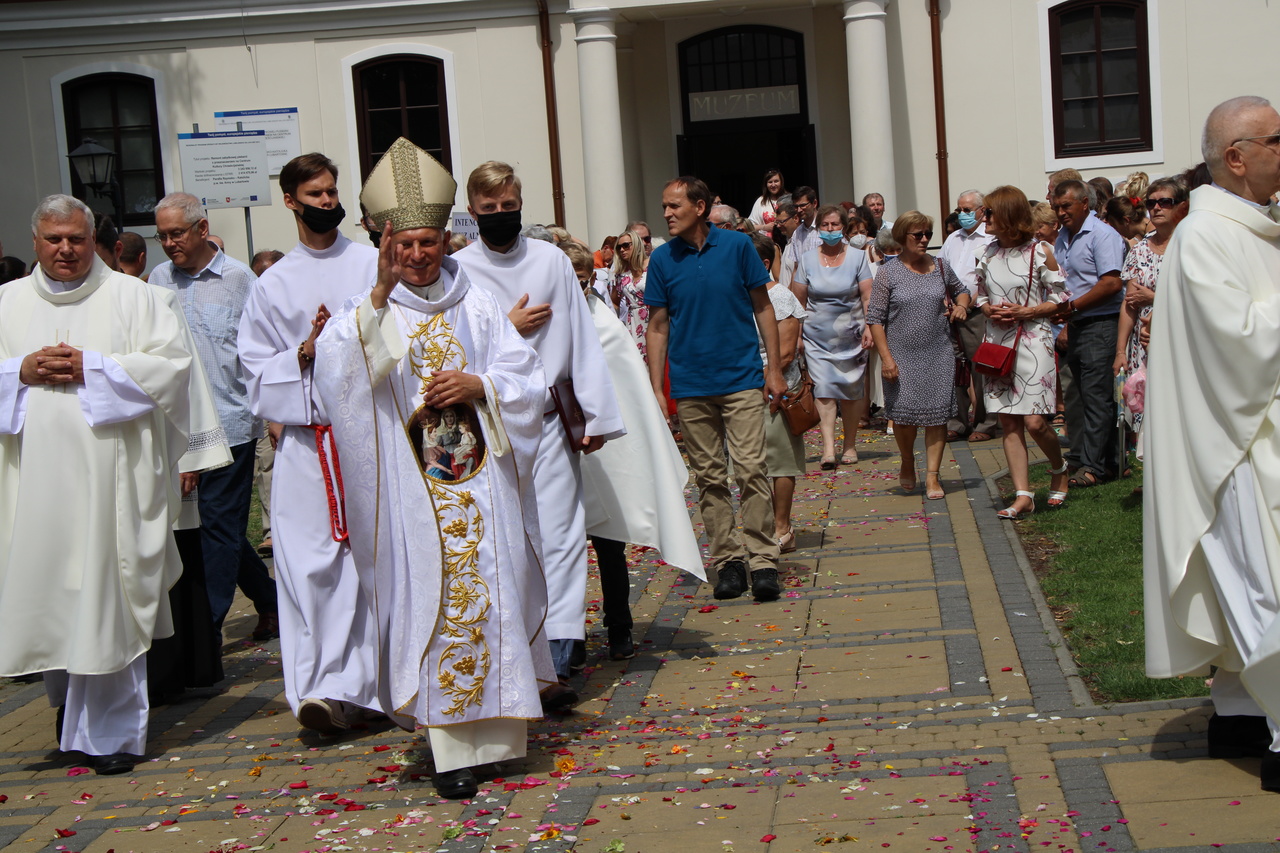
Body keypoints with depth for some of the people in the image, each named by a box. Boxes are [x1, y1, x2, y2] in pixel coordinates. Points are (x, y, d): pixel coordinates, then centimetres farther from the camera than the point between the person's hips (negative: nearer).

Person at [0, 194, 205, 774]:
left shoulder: (132, 297, 5)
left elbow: (171, 363, -5)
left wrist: (91, 369, -11)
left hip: (110, 476, -3)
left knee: (106, 592, -3)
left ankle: (111, 729, 7)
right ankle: (69, 698, 33)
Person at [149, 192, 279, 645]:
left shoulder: (238, 278, -2)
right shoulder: (159, 280, 9)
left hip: (229, 422, -5)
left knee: (219, 526, -1)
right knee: (219, 524, 11)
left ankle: (208, 628, 5)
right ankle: (270, 598, 27)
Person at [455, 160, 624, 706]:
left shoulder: (552, 260, 6)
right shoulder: (455, 270, 2)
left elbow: (581, 341, 5)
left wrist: (596, 415, 3)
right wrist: (508, 328, -7)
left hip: (548, 421, 1)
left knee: (558, 537, -3)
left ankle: (554, 665, -2)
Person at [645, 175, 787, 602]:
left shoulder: (737, 246, -2)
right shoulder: (662, 259, 2)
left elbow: (762, 307, 5)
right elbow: (658, 326, 6)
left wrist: (775, 368, 0)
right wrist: (656, 389, 1)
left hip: (741, 379, -2)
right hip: (690, 386, 2)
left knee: (751, 469, -7)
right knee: (709, 478, 6)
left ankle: (763, 559, 1)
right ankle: (728, 559, 15)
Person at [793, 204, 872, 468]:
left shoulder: (857, 257, 3)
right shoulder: (807, 260, 5)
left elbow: (868, 297, 0)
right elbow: (799, 301, 7)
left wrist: (869, 327, -11)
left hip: (850, 335, 0)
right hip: (817, 336, 0)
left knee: (851, 388, 4)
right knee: (824, 389, -11)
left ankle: (849, 445, 17)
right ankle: (828, 448, -16)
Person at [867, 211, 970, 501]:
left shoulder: (941, 267, 7)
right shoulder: (888, 274, -3)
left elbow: (960, 290, 26)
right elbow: (875, 318, -4)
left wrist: (961, 305, 3)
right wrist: (886, 357, -12)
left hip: (939, 355, 3)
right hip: (903, 356, -2)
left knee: (937, 414, 0)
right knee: (904, 414, -1)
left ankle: (932, 476, 7)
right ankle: (907, 464, 27)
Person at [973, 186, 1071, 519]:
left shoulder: (1039, 252, -6)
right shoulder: (987, 254, 9)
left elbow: (1059, 299, -2)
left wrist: (1024, 311, -14)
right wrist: (989, 309, -3)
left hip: (1032, 340, -5)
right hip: (997, 343, 5)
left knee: (1034, 421, -9)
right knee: (1008, 422, 1)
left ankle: (1059, 469, 22)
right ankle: (1023, 495, 5)